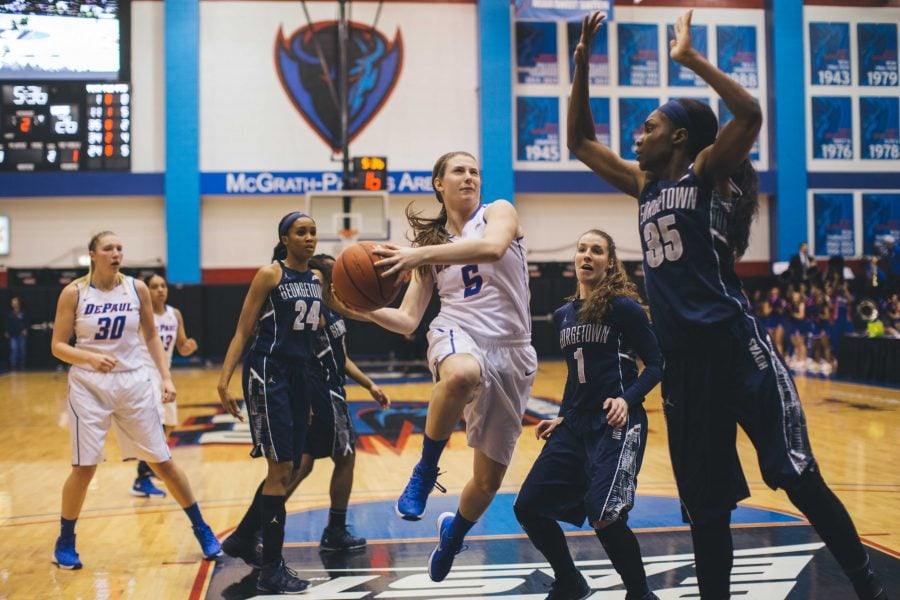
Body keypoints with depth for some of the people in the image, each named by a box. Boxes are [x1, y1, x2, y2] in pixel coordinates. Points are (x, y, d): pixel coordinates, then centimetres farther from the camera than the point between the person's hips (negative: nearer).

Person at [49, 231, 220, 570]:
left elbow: (151, 337, 9)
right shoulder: (74, 293, -6)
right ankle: (65, 543, 20)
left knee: (162, 462, 4)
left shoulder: (137, 289, 0)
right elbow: (57, 346, -4)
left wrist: (165, 377, 1)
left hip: (134, 382, 2)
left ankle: (202, 531, 17)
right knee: (84, 466, -2)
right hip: (89, 386, -1)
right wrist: (91, 358, -22)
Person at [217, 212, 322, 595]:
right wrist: (224, 380, -16)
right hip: (268, 374, -8)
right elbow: (243, 332, -9)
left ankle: (242, 539, 31)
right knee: (280, 469, -8)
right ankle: (271, 570, 1)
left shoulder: (316, 280, 12)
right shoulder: (269, 275, -8)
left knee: (289, 469, 12)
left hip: (300, 376, 8)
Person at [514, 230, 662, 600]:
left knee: (604, 516, -19)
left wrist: (627, 399, -21)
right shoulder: (563, 315, 12)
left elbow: (655, 365, -6)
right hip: (576, 424, 7)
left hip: (616, 423, -7)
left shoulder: (624, 307, -6)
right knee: (528, 507, 2)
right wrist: (562, 418, 15)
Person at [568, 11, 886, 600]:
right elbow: (581, 141, 23)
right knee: (704, 501, 11)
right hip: (681, 357, 7)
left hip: (734, 344, -6)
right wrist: (582, 64, 15)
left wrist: (690, 57, -13)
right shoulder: (644, 185, 18)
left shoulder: (709, 171, 0)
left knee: (796, 475, -4)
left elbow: (751, 113, -18)